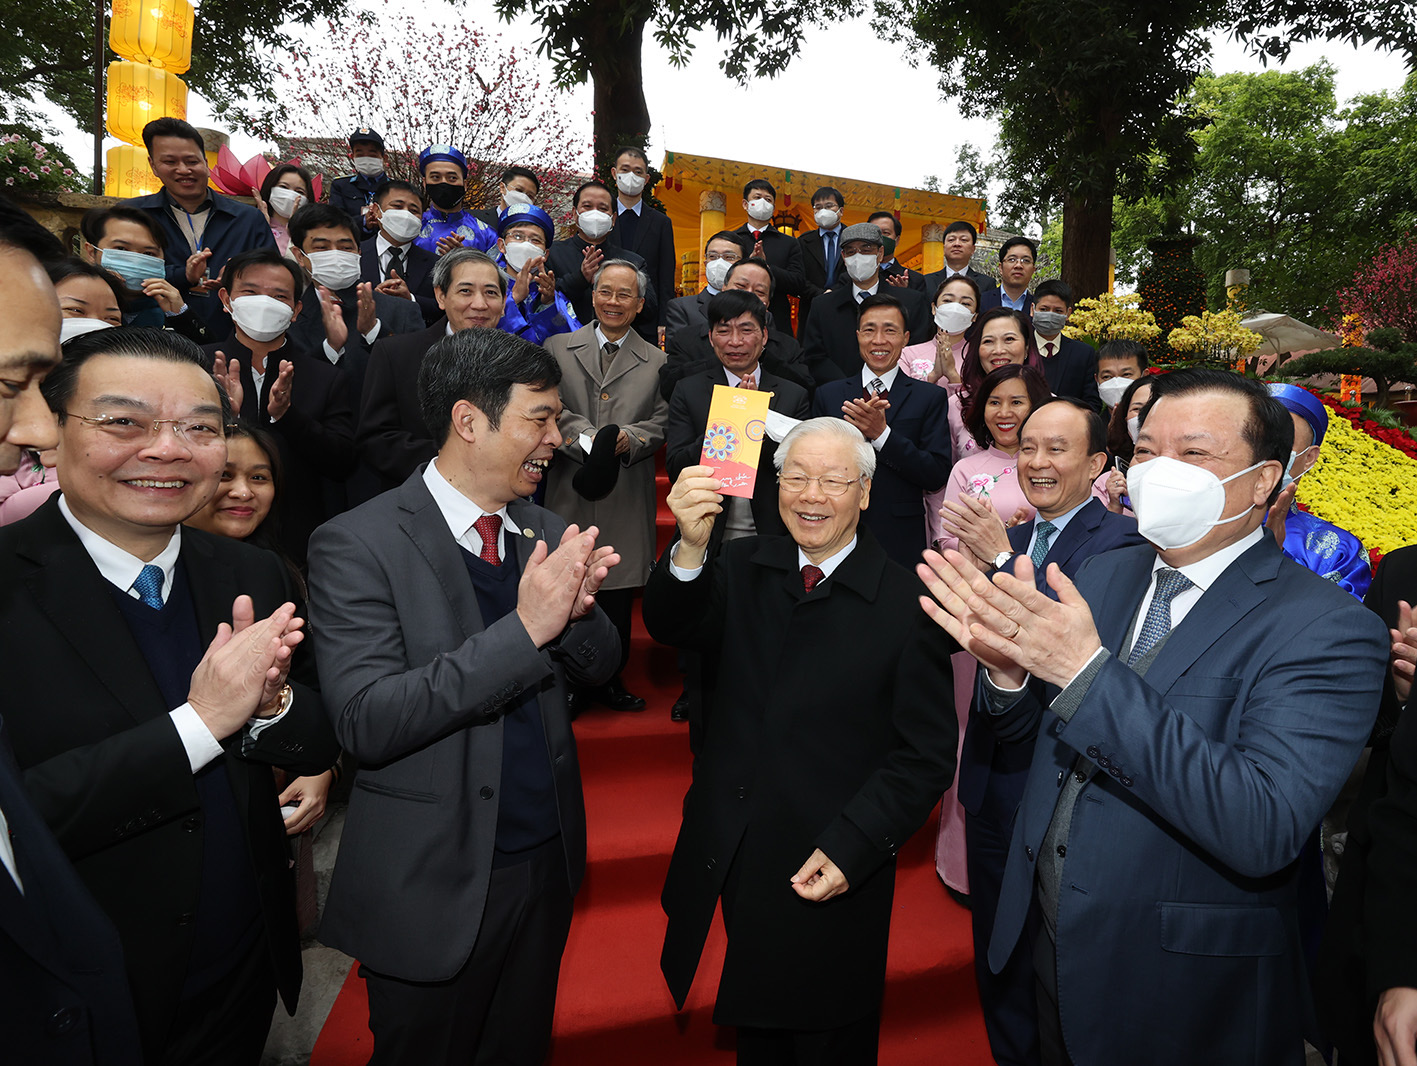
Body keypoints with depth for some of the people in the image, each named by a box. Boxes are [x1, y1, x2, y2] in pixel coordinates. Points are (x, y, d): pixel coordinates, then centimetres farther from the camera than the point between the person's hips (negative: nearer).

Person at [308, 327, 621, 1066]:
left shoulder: (546, 533, 0)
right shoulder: (358, 546, -18)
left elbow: (597, 666, 3)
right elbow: (365, 722, -25)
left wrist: (577, 605, -19)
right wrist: (524, 628, -32)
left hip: (546, 861, 5)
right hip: (435, 883, -5)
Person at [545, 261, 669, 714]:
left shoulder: (656, 362, 11)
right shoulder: (558, 348, 9)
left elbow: (661, 424, 2)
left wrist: (627, 438, -18)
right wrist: (591, 439, -18)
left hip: (626, 501, 1)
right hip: (570, 494, 0)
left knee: (618, 598, 8)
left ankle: (610, 680, 25)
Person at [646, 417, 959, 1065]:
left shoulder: (908, 605, -12)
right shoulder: (745, 568, -1)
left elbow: (926, 756, -11)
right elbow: (672, 626, -18)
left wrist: (850, 849, -18)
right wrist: (689, 549, -36)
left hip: (833, 878, -3)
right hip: (729, 862, 3)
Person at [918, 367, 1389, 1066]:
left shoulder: (1328, 629, -19)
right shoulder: (1103, 574, -2)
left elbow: (1264, 831, -31)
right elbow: (1022, 730, 3)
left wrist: (1085, 670, -38)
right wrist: (1007, 665, -20)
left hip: (1190, 997, -5)